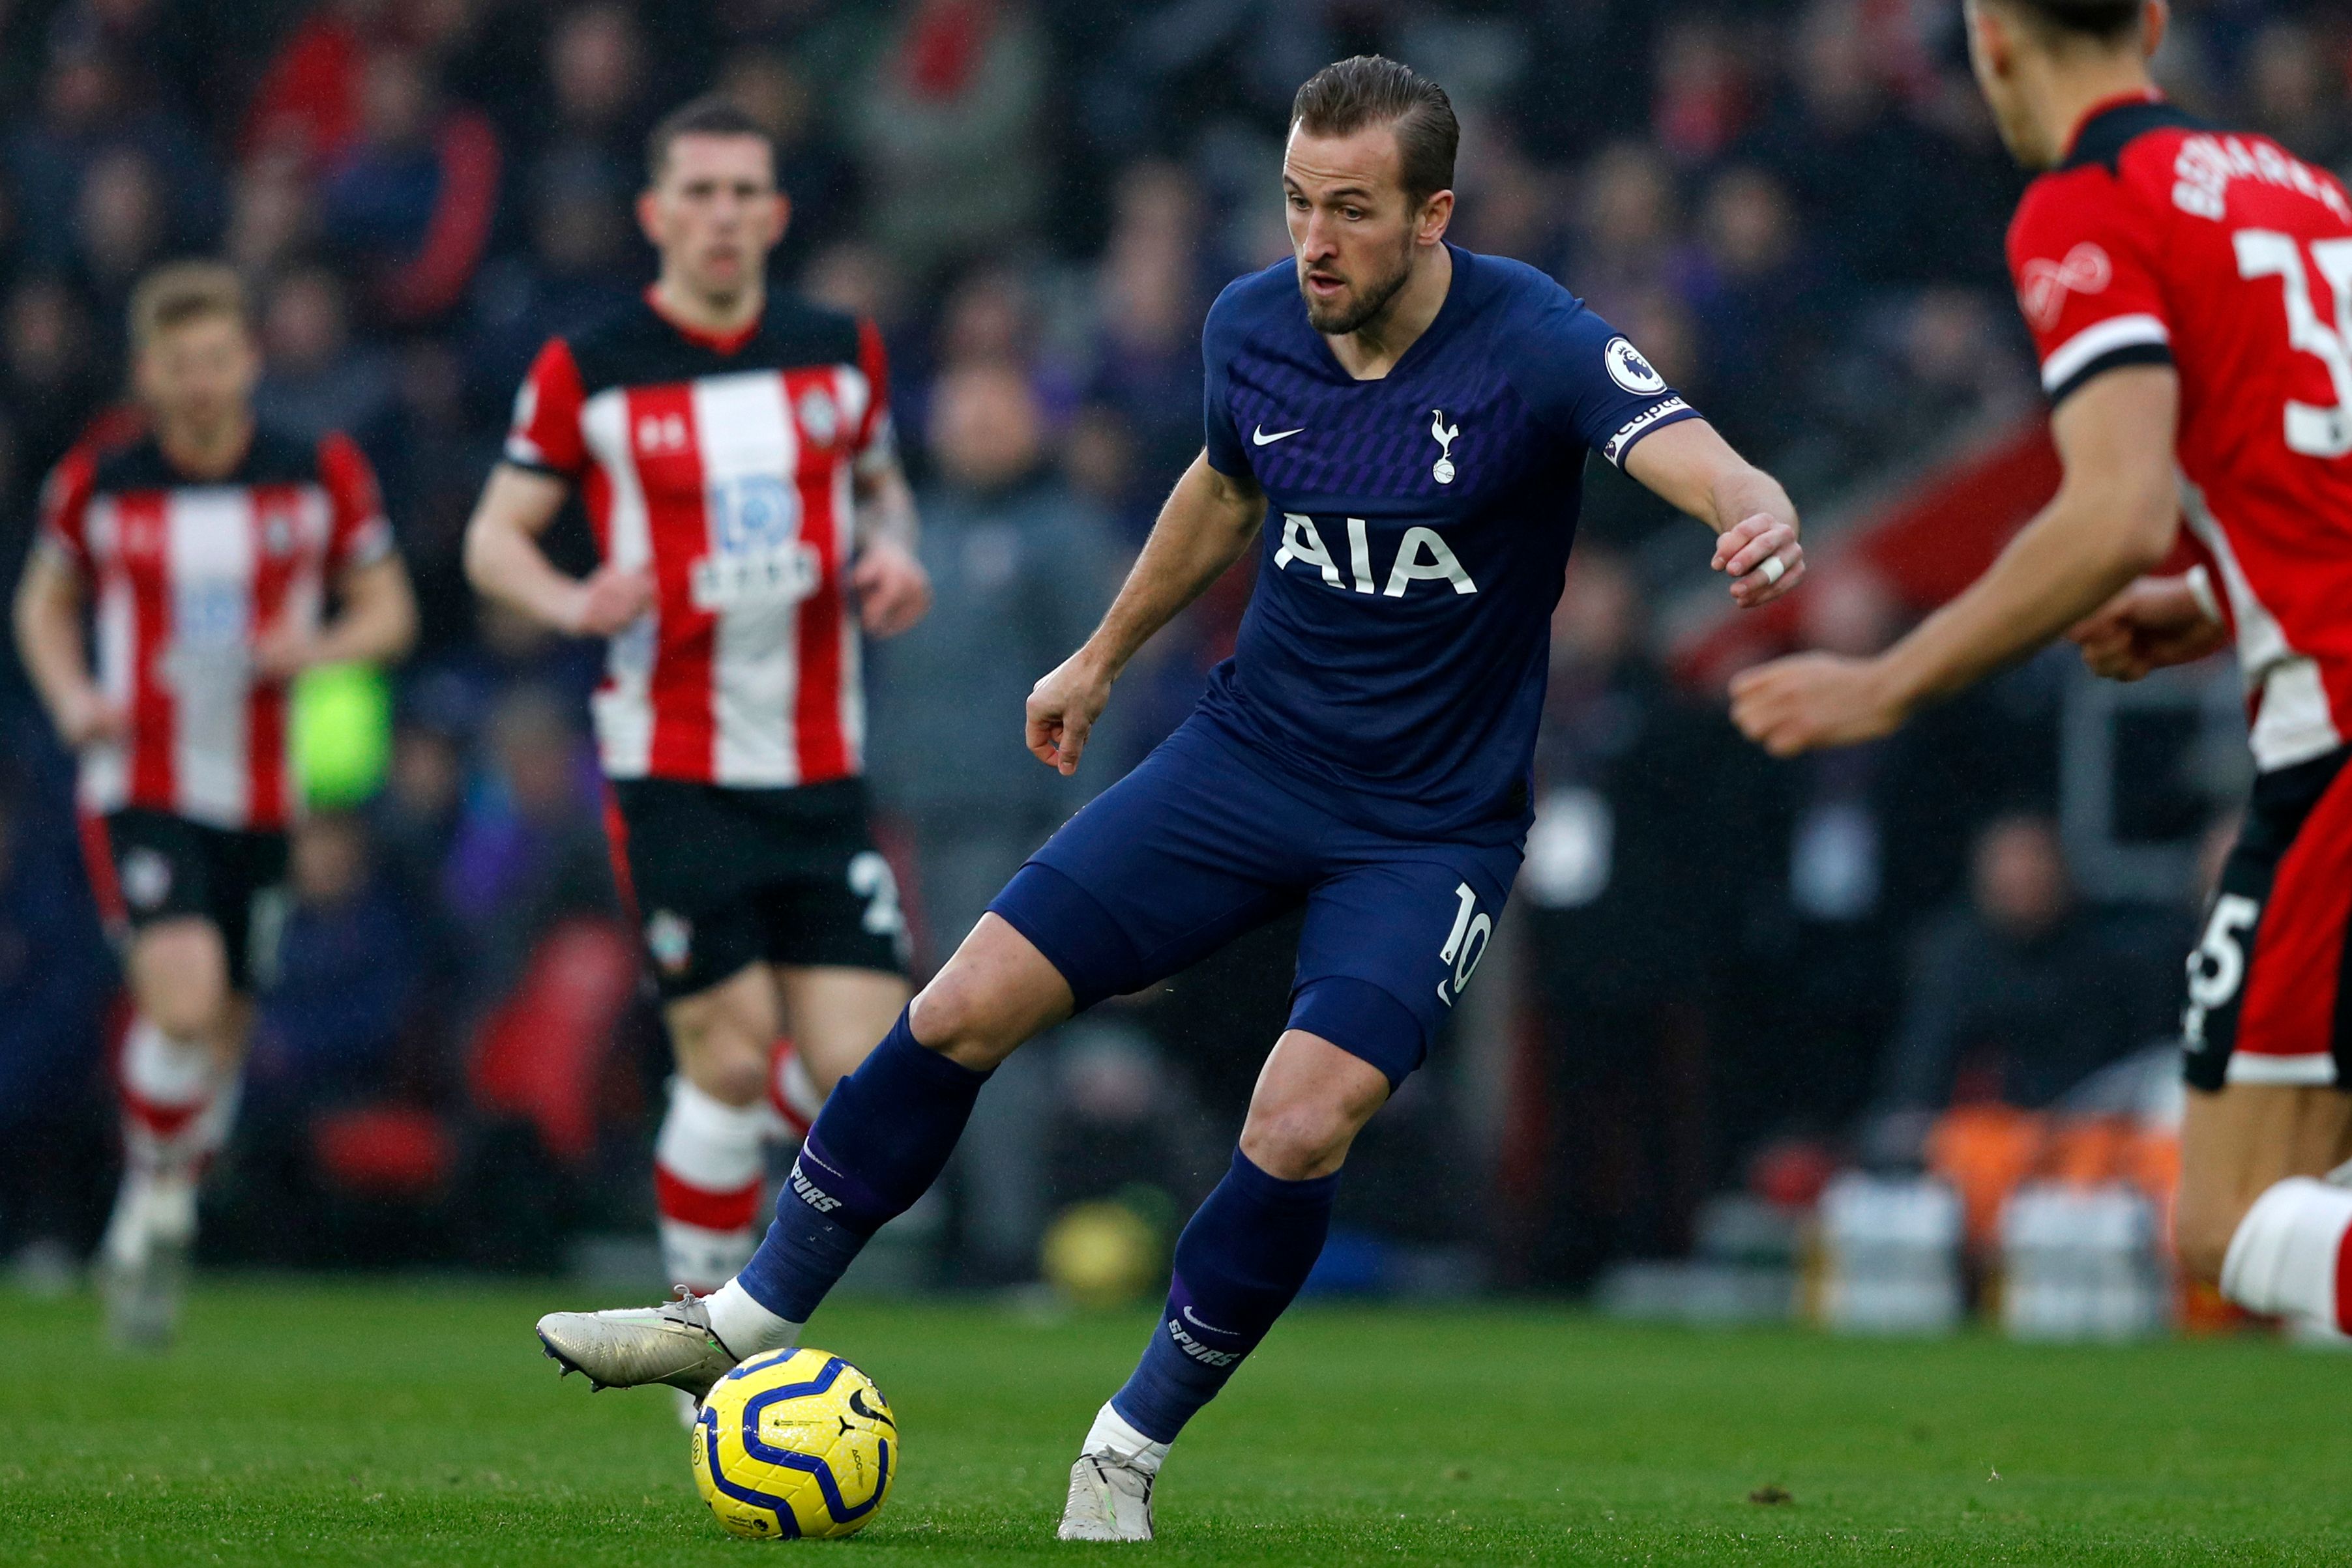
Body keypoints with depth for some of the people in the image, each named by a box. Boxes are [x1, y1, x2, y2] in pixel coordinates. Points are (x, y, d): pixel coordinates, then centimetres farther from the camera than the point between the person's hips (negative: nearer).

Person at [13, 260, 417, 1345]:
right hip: (139, 793, -2)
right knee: (184, 998, -24)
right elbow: (45, 602, 13)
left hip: (261, 799, 3)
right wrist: (72, 697, -6)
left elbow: (389, 611, 6)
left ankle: (157, 1238, 33)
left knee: (221, 1037, 10)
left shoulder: (320, 475, -2)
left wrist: (319, 647, -15)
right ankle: (153, 1203, -1)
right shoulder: (98, 481, -3)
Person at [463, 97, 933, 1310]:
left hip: (821, 775, 4)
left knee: (864, 1075, -6)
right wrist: (574, 603, -17)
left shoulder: (840, 352, 8)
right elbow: (495, 536, 4)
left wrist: (892, 552, 2)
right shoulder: (588, 373, -2)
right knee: (730, 1064, -9)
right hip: (674, 775, -4)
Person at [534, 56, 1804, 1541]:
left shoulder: (1533, 345, -21)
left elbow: (1679, 447, -38)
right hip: (1251, 752, 4)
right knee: (967, 1008, -4)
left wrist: (1759, 513, -62)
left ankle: (1131, 1450, 1)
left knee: (1303, 1124, -22)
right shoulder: (1253, 328, -5)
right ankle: (748, 1320, 15)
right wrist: (1103, 658, 29)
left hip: (1431, 830, -4)